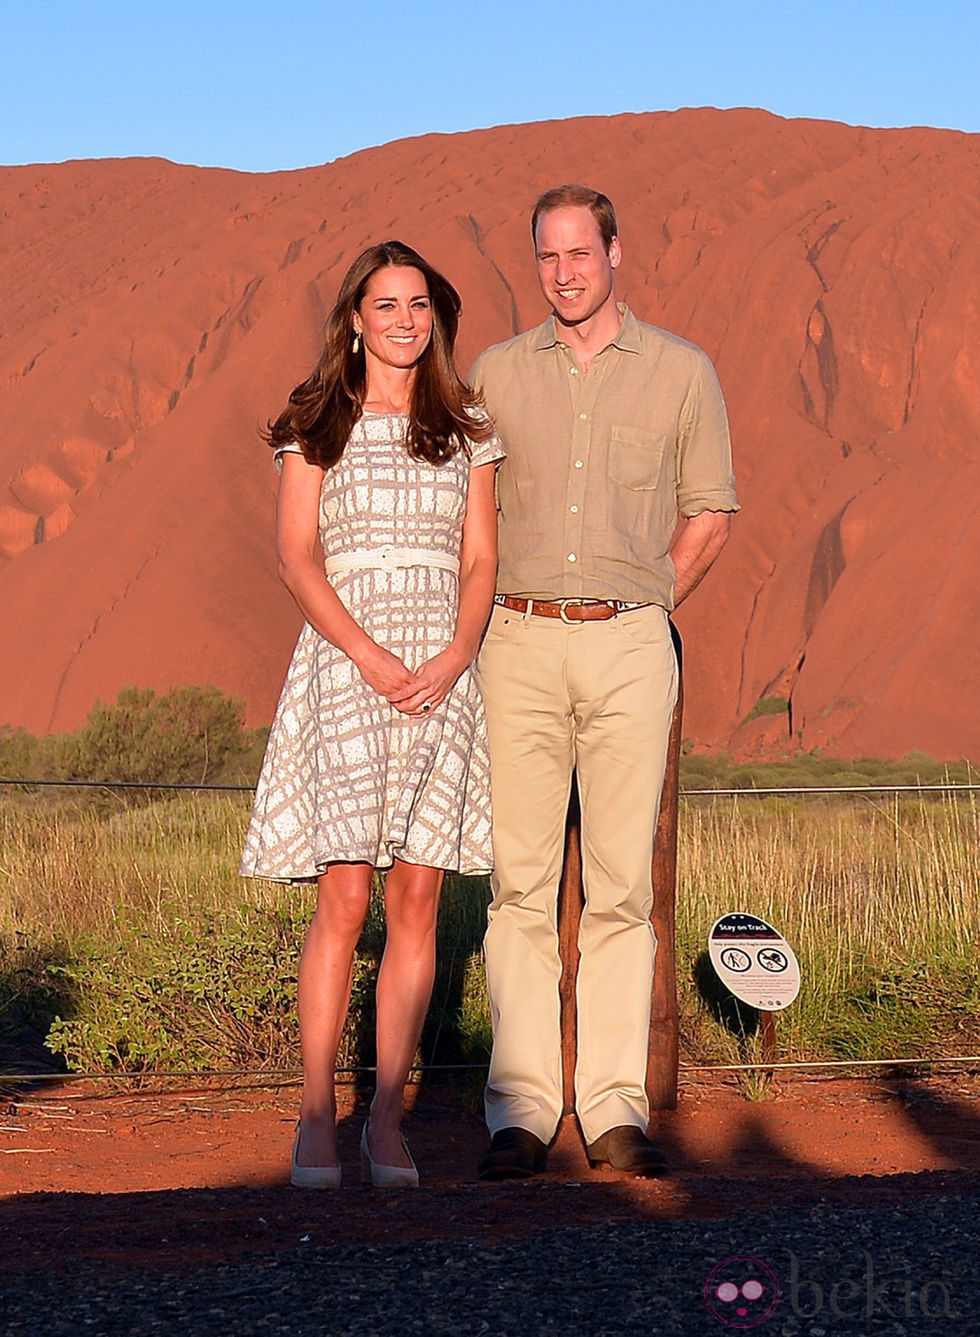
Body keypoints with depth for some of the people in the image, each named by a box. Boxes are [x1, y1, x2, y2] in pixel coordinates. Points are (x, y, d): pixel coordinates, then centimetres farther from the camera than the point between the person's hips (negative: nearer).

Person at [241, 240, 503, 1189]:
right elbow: (296, 557, -1)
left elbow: (480, 561, 9)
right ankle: (316, 1119, -2)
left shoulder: (465, 432, 13)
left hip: (444, 672, 2)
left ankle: (386, 1121, 5)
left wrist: (454, 657, -9)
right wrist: (370, 656, -14)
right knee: (344, 897, -8)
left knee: (417, 898, 0)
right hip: (346, 662, -2)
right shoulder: (317, 427, 7)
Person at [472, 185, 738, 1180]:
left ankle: (614, 1107, 2)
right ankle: (522, 1108, -1)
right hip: (519, 643, 1)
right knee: (520, 882, -3)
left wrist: (639, 609, 8)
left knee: (621, 883, -2)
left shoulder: (682, 372, 7)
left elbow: (710, 515, 13)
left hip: (630, 646, -1)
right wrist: (505, 618, 9)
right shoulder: (496, 373, 11)